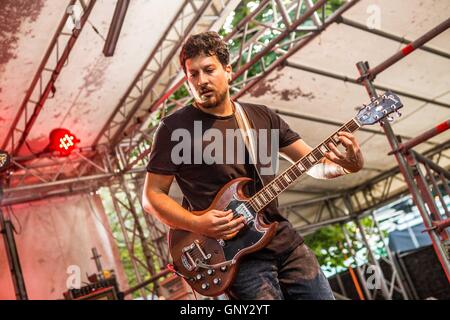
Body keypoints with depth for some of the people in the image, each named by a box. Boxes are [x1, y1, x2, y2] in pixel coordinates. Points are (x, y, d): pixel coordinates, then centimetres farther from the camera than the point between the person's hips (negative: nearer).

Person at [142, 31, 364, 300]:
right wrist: (197, 224, -17)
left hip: (286, 240, 5)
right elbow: (152, 195, -3)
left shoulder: (262, 116, 8)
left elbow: (315, 164, 10)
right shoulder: (175, 127, -4)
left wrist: (349, 164, -12)